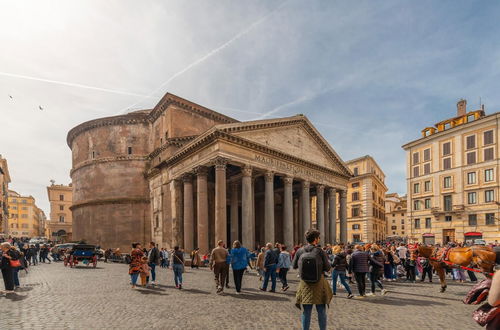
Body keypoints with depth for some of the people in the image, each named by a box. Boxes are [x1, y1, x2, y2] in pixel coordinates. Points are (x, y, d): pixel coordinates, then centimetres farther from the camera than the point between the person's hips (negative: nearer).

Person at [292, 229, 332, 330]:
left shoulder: (300, 251, -8)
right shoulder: (320, 252, -14)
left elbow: (294, 266, 3)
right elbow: (327, 268, -6)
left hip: (305, 285, 2)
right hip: (319, 284, -1)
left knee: (306, 312, 11)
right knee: (321, 311, 15)